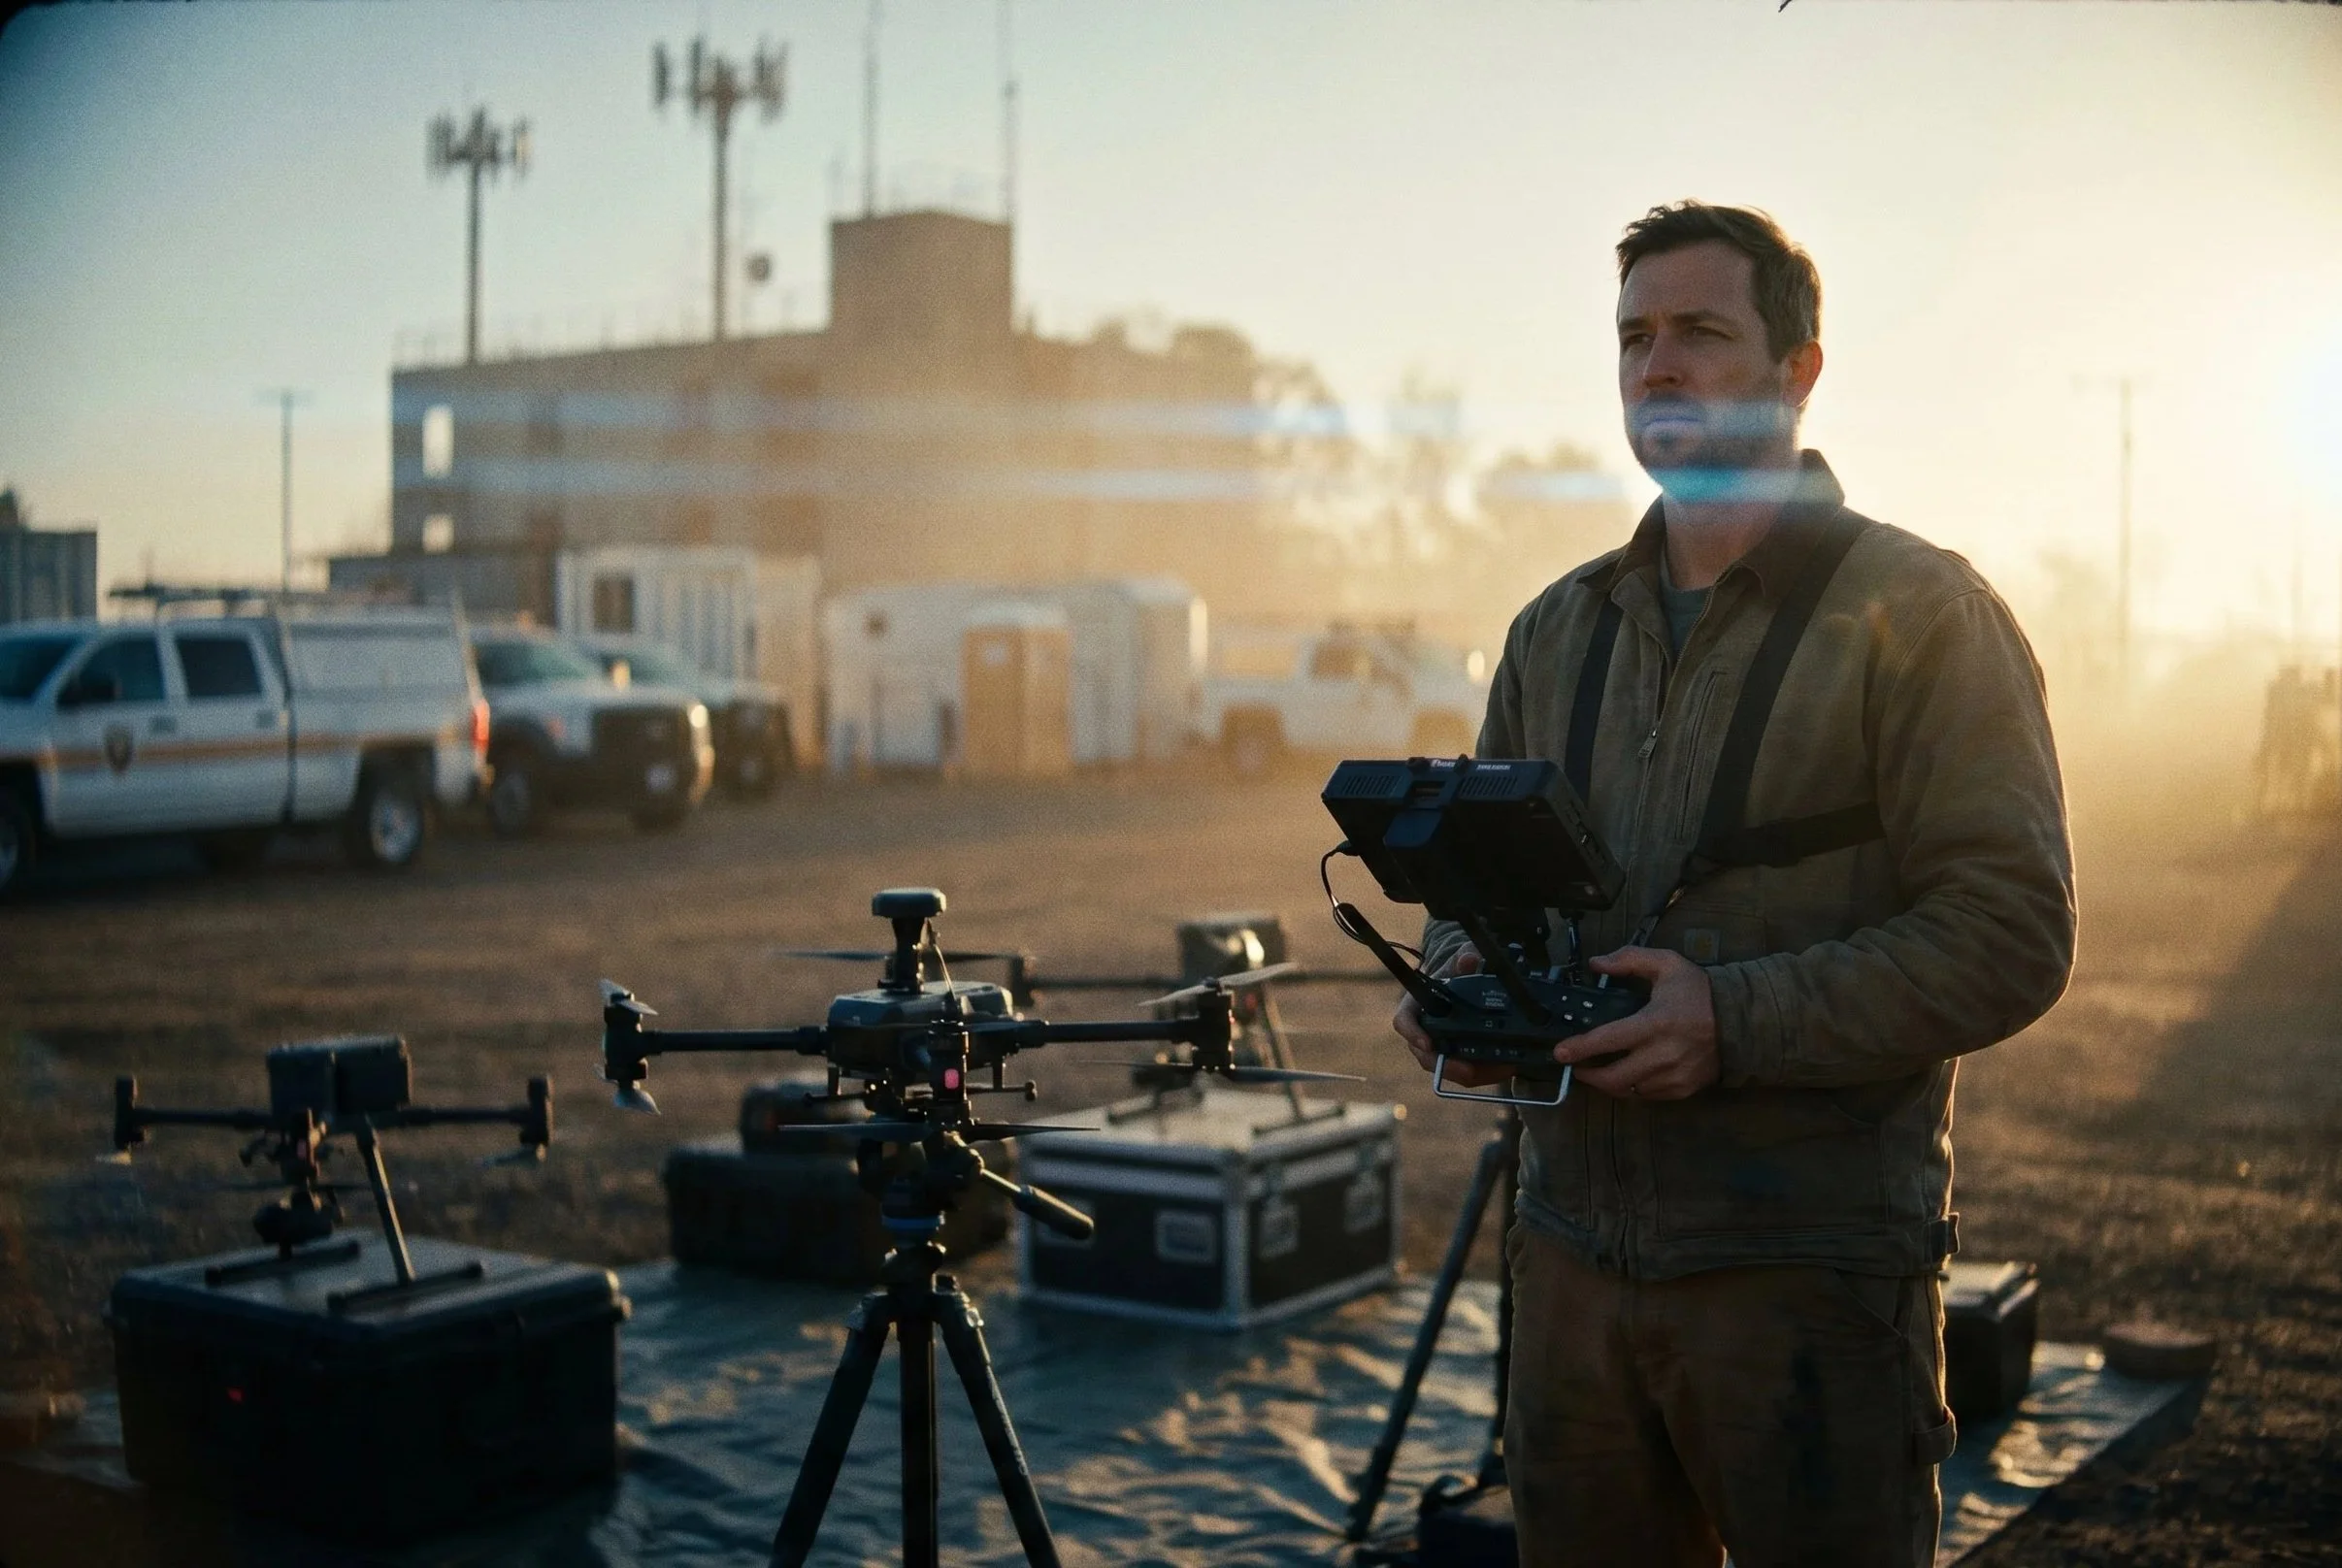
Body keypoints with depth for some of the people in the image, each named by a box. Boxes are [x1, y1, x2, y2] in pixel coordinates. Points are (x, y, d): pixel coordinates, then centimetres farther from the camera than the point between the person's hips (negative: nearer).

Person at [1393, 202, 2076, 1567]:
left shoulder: (1917, 613, -5)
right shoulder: (1559, 630, 13)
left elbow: (2012, 937, -12)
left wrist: (1740, 1019, -22)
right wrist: (1460, 979, -3)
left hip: (1817, 1270, -5)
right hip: (1576, 1253, 5)